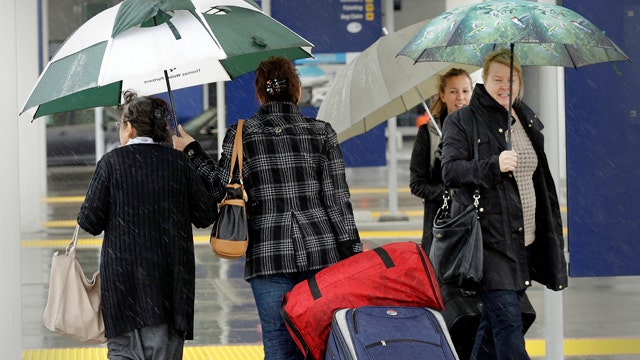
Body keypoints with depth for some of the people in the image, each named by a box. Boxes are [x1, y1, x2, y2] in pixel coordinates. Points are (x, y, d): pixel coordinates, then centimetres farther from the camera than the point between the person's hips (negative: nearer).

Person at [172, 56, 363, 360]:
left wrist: (192, 152, 15)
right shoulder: (322, 133, 4)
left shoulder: (241, 134, 1)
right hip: (322, 254, 1)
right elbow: (337, 199, 2)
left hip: (269, 255, -1)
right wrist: (353, 255, 5)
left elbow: (221, 190, 2)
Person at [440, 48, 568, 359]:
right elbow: (450, 171, -15)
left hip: (525, 238, 7)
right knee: (508, 324, -14)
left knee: (493, 322, 11)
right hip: (488, 238, -6)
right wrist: (494, 165, -29)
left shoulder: (528, 121, 16)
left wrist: (550, 229, 23)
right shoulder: (462, 121, -3)